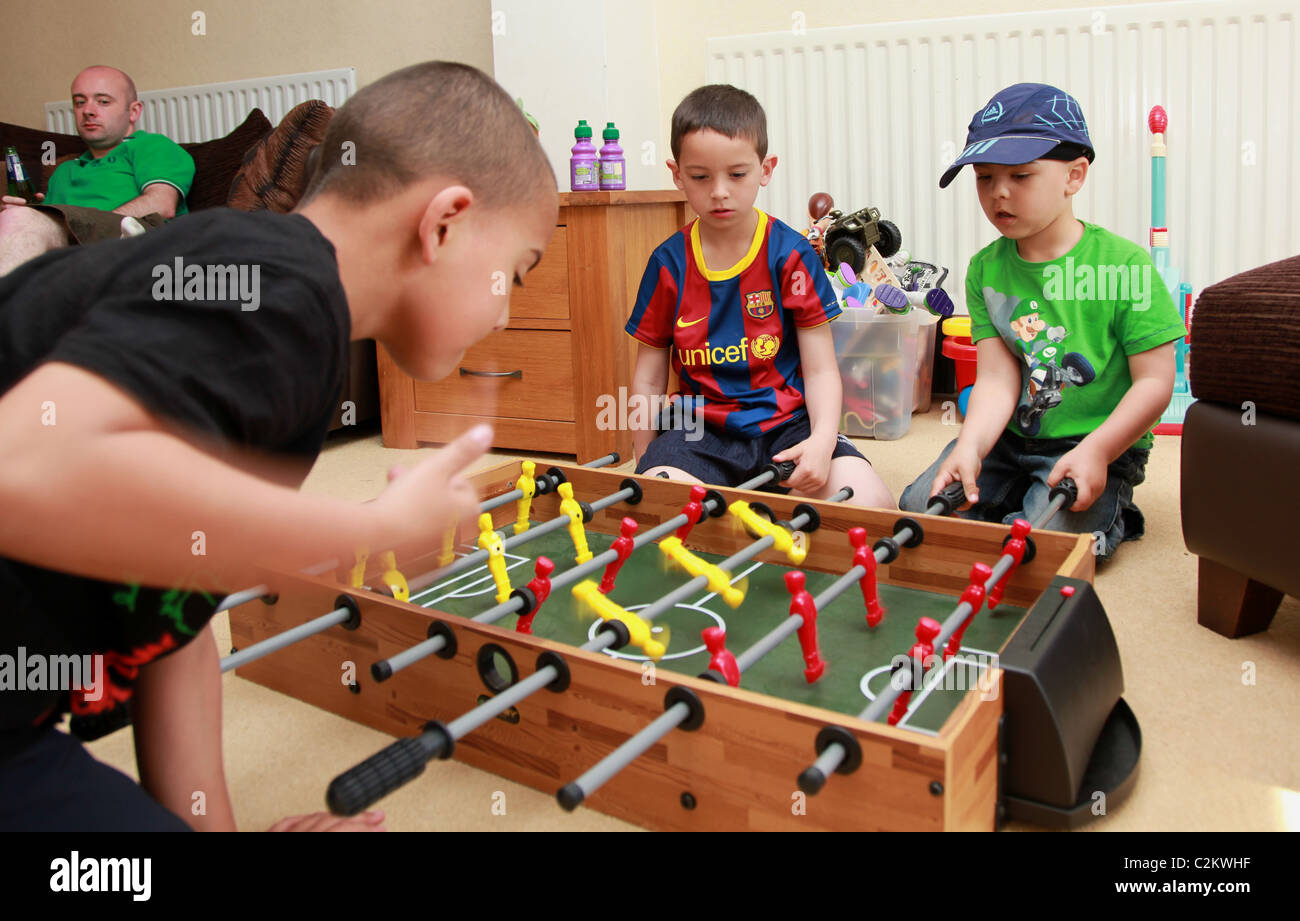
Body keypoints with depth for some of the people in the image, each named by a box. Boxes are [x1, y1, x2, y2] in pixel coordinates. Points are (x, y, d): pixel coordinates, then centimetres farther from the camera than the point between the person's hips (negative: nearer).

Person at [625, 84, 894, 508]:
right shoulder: (669, 262, 3)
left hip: (786, 423, 1)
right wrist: (645, 462, 8)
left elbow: (820, 370, -2)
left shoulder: (791, 254, -1)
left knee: (871, 503, -24)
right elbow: (648, 379, 10)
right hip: (699, 428, 0)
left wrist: (822, 441, -20)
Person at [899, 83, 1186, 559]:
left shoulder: (1125, 265, -13)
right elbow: (997, 380, -8)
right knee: (919, 508, -8)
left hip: (1101, 445, -4)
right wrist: (969, 447, -26)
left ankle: (1108, 521, 9)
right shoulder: (985, 269, -1)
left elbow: (1155, 381, -12)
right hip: (1008, 437, 4)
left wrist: (1095, 451, -24)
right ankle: (1018, 498, 17)